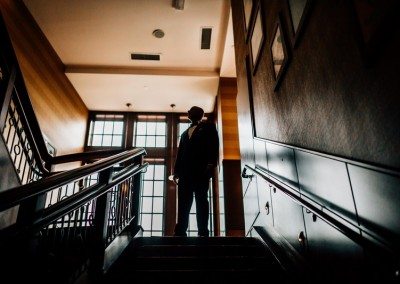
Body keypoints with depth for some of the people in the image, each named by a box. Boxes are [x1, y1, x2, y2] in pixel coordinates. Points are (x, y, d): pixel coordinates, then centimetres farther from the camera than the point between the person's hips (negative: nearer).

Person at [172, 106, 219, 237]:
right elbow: (180, 153, 22)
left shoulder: (208, 127, 12)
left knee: (201, 201, -4)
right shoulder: (185, 133, 29)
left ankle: (203, 233, -2)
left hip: (201, 170, -5)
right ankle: (180, 232, 1)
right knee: (183, 203, 0)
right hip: (185, 172, 5)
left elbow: (214, 145, -2)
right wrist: (176, 171, 11)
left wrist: (211, 163, -17)